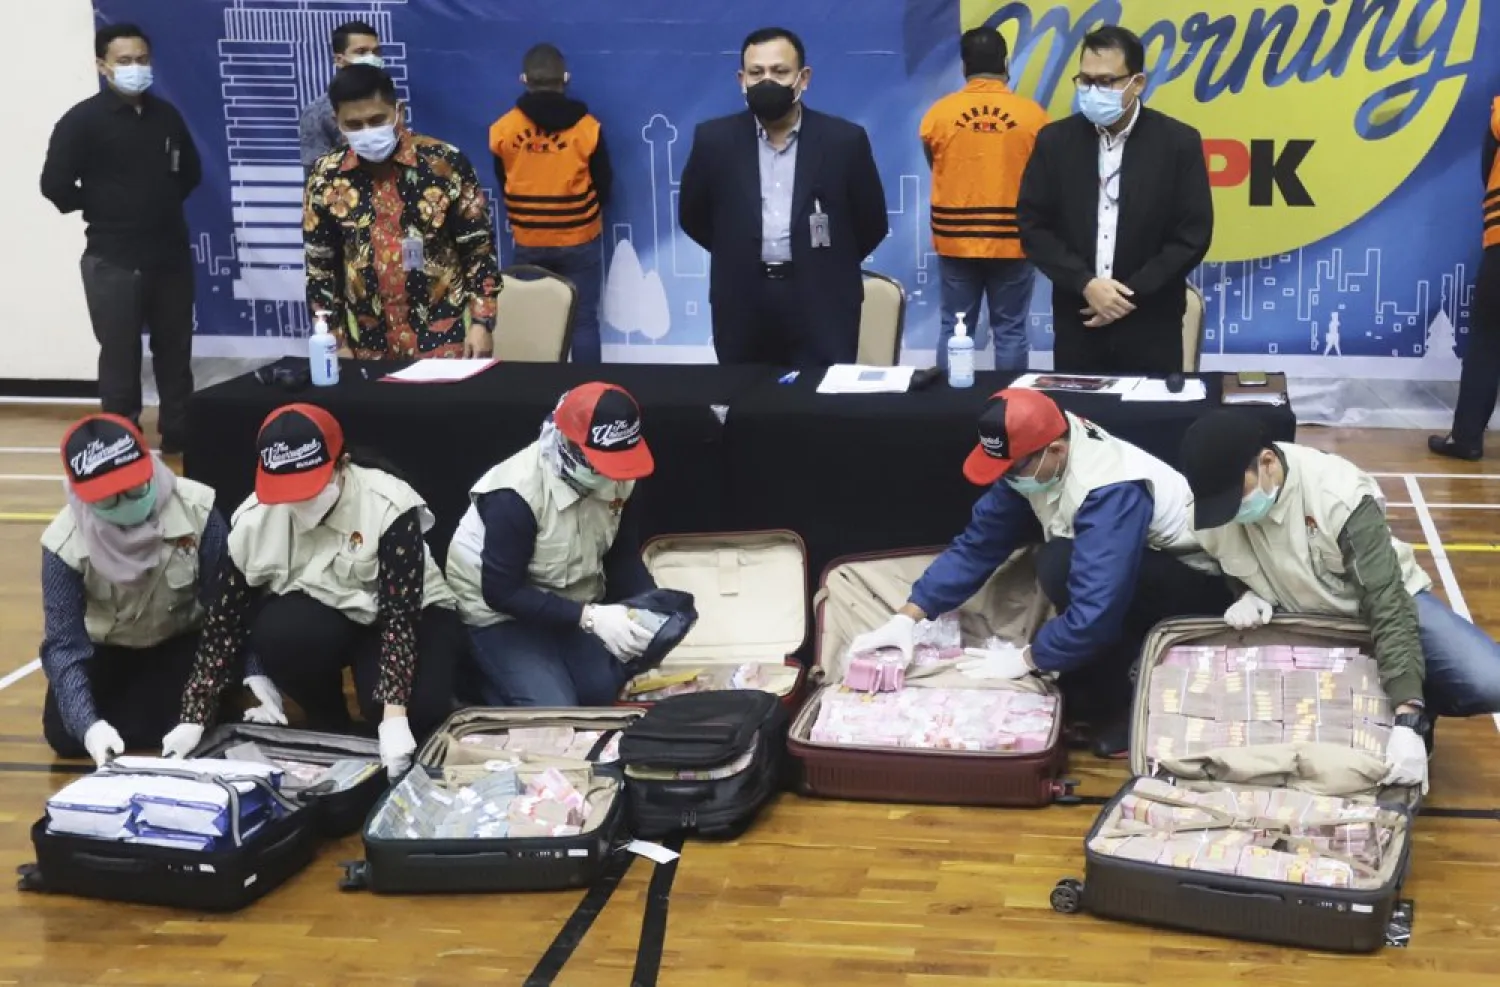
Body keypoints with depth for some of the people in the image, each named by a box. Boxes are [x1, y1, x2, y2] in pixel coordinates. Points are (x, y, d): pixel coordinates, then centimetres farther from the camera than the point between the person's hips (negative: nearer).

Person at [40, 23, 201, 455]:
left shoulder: (167, 115, 6)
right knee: (120, 357, 2)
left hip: (171, 254, 5)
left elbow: (191, 171, 20)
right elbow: (56, 185, -15)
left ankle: (179, 435, 26)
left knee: (175, 350, 13)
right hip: (114, 260, -5)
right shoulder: (83, 120, -10)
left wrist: (164, 203, 7)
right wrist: (103, 211, -2)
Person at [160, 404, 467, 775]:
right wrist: (194, 717, -17)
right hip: (322, 617, 3)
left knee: (418, 708, -34)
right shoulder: (255, 519, -17)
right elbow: (225, 620, -12)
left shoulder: (389, 507, -27)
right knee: (277, 632, -32)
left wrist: (394, 714, -39)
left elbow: (401, 613, -30)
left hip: (411, 611, -3)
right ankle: (330, 730, -4)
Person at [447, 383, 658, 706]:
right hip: (502, 615, -6)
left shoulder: (617, 479, -11)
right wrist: (589, 617, -35)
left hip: (574, 605, 6)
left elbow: (624, 558, -2)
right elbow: (502, 592, -28)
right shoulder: (515, 495, -30)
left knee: (611, 693, -11)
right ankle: (490, 682, 9)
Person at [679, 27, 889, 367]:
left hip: (822, 303, -1)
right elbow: (692, 216, 14)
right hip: (742, 304, 1)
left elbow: (872, 223, 8)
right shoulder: (714, 140, 2)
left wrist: (825, 265, 10)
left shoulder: (844, 140, 0)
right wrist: (742, 256, 13)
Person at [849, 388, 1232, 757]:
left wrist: (1026, 659, -23)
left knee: (1061, 564, -29)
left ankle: (1113, 708, -14)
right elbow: (978, 544, -4)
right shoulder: (1031, 460, -9)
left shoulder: (1111, 490, -33)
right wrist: (906, 617, -11)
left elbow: (1097, 610, -37)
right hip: (1128, 579, 9)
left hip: (1197, 587, -9)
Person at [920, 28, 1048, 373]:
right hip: (1013, 240, -1)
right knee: (1010, 331, 5)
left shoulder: (939, 112, -4)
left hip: (956, 240, 1)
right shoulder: (1033, 114, -6)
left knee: (955, 329, 8)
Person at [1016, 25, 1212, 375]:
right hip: (1077, 324, 2)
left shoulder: (1179, 142, -3)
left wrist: (1132, 295, -11)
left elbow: (1193, 235, -5)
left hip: (1151, 327, -1)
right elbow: (1033, 226, 0)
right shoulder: (1054, 140, 2)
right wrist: (1085, 284, -13)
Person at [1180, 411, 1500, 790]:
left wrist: (1407, 719, -44)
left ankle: (1418, 712, 6)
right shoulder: (1212, 500, -19)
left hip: (1387, 600, -4)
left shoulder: (1339, 495, -33)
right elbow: (1228, 568, 5)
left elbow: (1388, 604, -35)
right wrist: (1249, 596, -21)